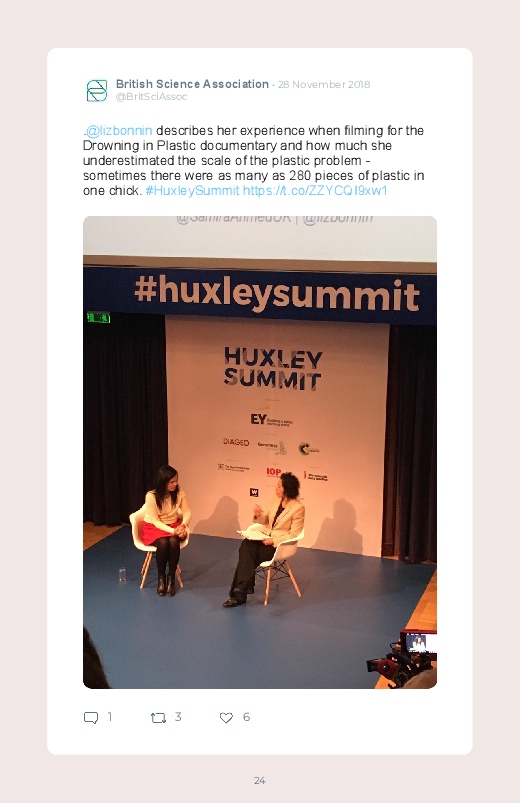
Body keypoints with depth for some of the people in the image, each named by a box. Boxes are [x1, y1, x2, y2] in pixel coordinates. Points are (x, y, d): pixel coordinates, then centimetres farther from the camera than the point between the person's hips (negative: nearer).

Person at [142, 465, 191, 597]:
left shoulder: (179, 493, -10)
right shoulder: (151, 496, -21)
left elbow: (187, 512, -2)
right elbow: (155, 521, -19)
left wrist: (183, 525, -23)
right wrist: (172, 531, -29)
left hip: (173, 525, 3)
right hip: (154, 527, -3)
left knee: (174, 542, -31)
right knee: (163, 543, -34)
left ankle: (171, 577, -14)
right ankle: (161, 577, -11)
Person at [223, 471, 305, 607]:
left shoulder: (298, 508, -14)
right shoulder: (276, 500, 6)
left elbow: (293, 535, -13)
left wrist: (273, 541, -21)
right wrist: (259, 515, -6)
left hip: (280, 544, -6)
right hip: (266, 537, 6)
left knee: (247, 555, -25)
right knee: (246, 546, -25)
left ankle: (240, 593, -22)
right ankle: (244, 587, -26)